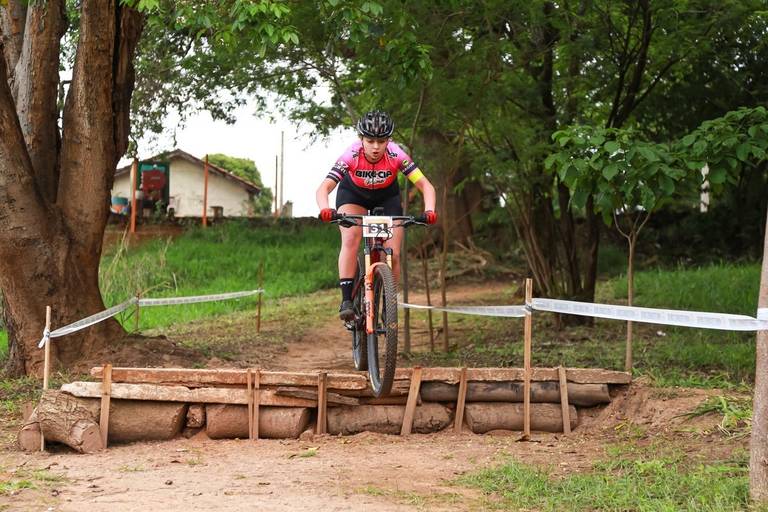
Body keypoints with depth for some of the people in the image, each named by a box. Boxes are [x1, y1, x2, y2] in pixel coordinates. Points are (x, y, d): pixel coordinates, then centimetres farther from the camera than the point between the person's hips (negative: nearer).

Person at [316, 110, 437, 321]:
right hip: (353, 193, -1)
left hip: (387, 196, 1)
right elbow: (324, 188, -40)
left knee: (393, 255, -11)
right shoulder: (351, 155, -33)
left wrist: (429, 210, -50)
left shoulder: (396, 155, -31)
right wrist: (325, 209, -60)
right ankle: (346, 301, -24)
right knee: (350, 240, -27)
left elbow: (425, 185, -32)